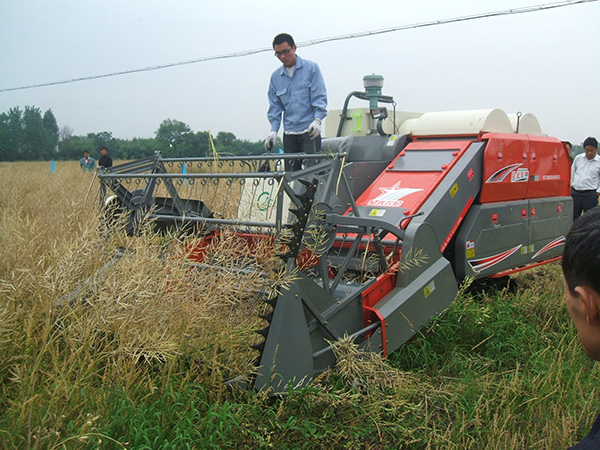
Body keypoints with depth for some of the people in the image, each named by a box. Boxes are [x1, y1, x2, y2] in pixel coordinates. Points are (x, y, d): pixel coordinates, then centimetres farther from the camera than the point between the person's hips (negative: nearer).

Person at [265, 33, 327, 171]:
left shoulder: (311, 68, 1)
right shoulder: (276, 76, 12)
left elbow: (320, 97, -4)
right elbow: (275, 106, 13)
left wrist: (317, 120, -18)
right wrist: (274, 130, 0)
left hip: (310, 130, -4)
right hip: (289, 132, 4)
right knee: (290, 172, 4)